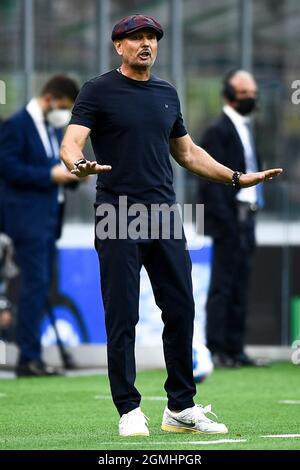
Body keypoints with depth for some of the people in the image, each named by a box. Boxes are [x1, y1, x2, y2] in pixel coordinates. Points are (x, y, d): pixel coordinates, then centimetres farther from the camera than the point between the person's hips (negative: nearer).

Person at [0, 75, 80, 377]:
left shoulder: (54, 129, 17)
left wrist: (70, 174, 2)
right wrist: (51, 175, -18)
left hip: (48, 216, 9)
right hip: (27, 218, -9)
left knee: (40, 287, 8)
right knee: (35, 284, -12)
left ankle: (30, 357, 11)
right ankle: (29, 357, -10)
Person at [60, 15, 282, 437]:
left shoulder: (167, 94, 17)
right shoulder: (99, 91, -1)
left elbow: (187, 152, 27)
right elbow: (70, 143, -11)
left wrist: (236, 178, 21)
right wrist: (79, 166, -34)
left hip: (164, 215, 6)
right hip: (119, 217, -5)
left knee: (181, 310, 5)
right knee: (122, 316, -4)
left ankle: (181, 408, 13)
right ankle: (129, 411, 2)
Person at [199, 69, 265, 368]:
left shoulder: (245, 129, 19)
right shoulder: (218, 131, -9)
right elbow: (212, 181, -14)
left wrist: (251, 217, 13)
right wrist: (228, 224, -19)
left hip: (246, 217, 9)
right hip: (229, 218, -9)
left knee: (239, 286, 9)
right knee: (223, 285, -7)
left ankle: (234, 349, 12)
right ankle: (216, 349, -6)